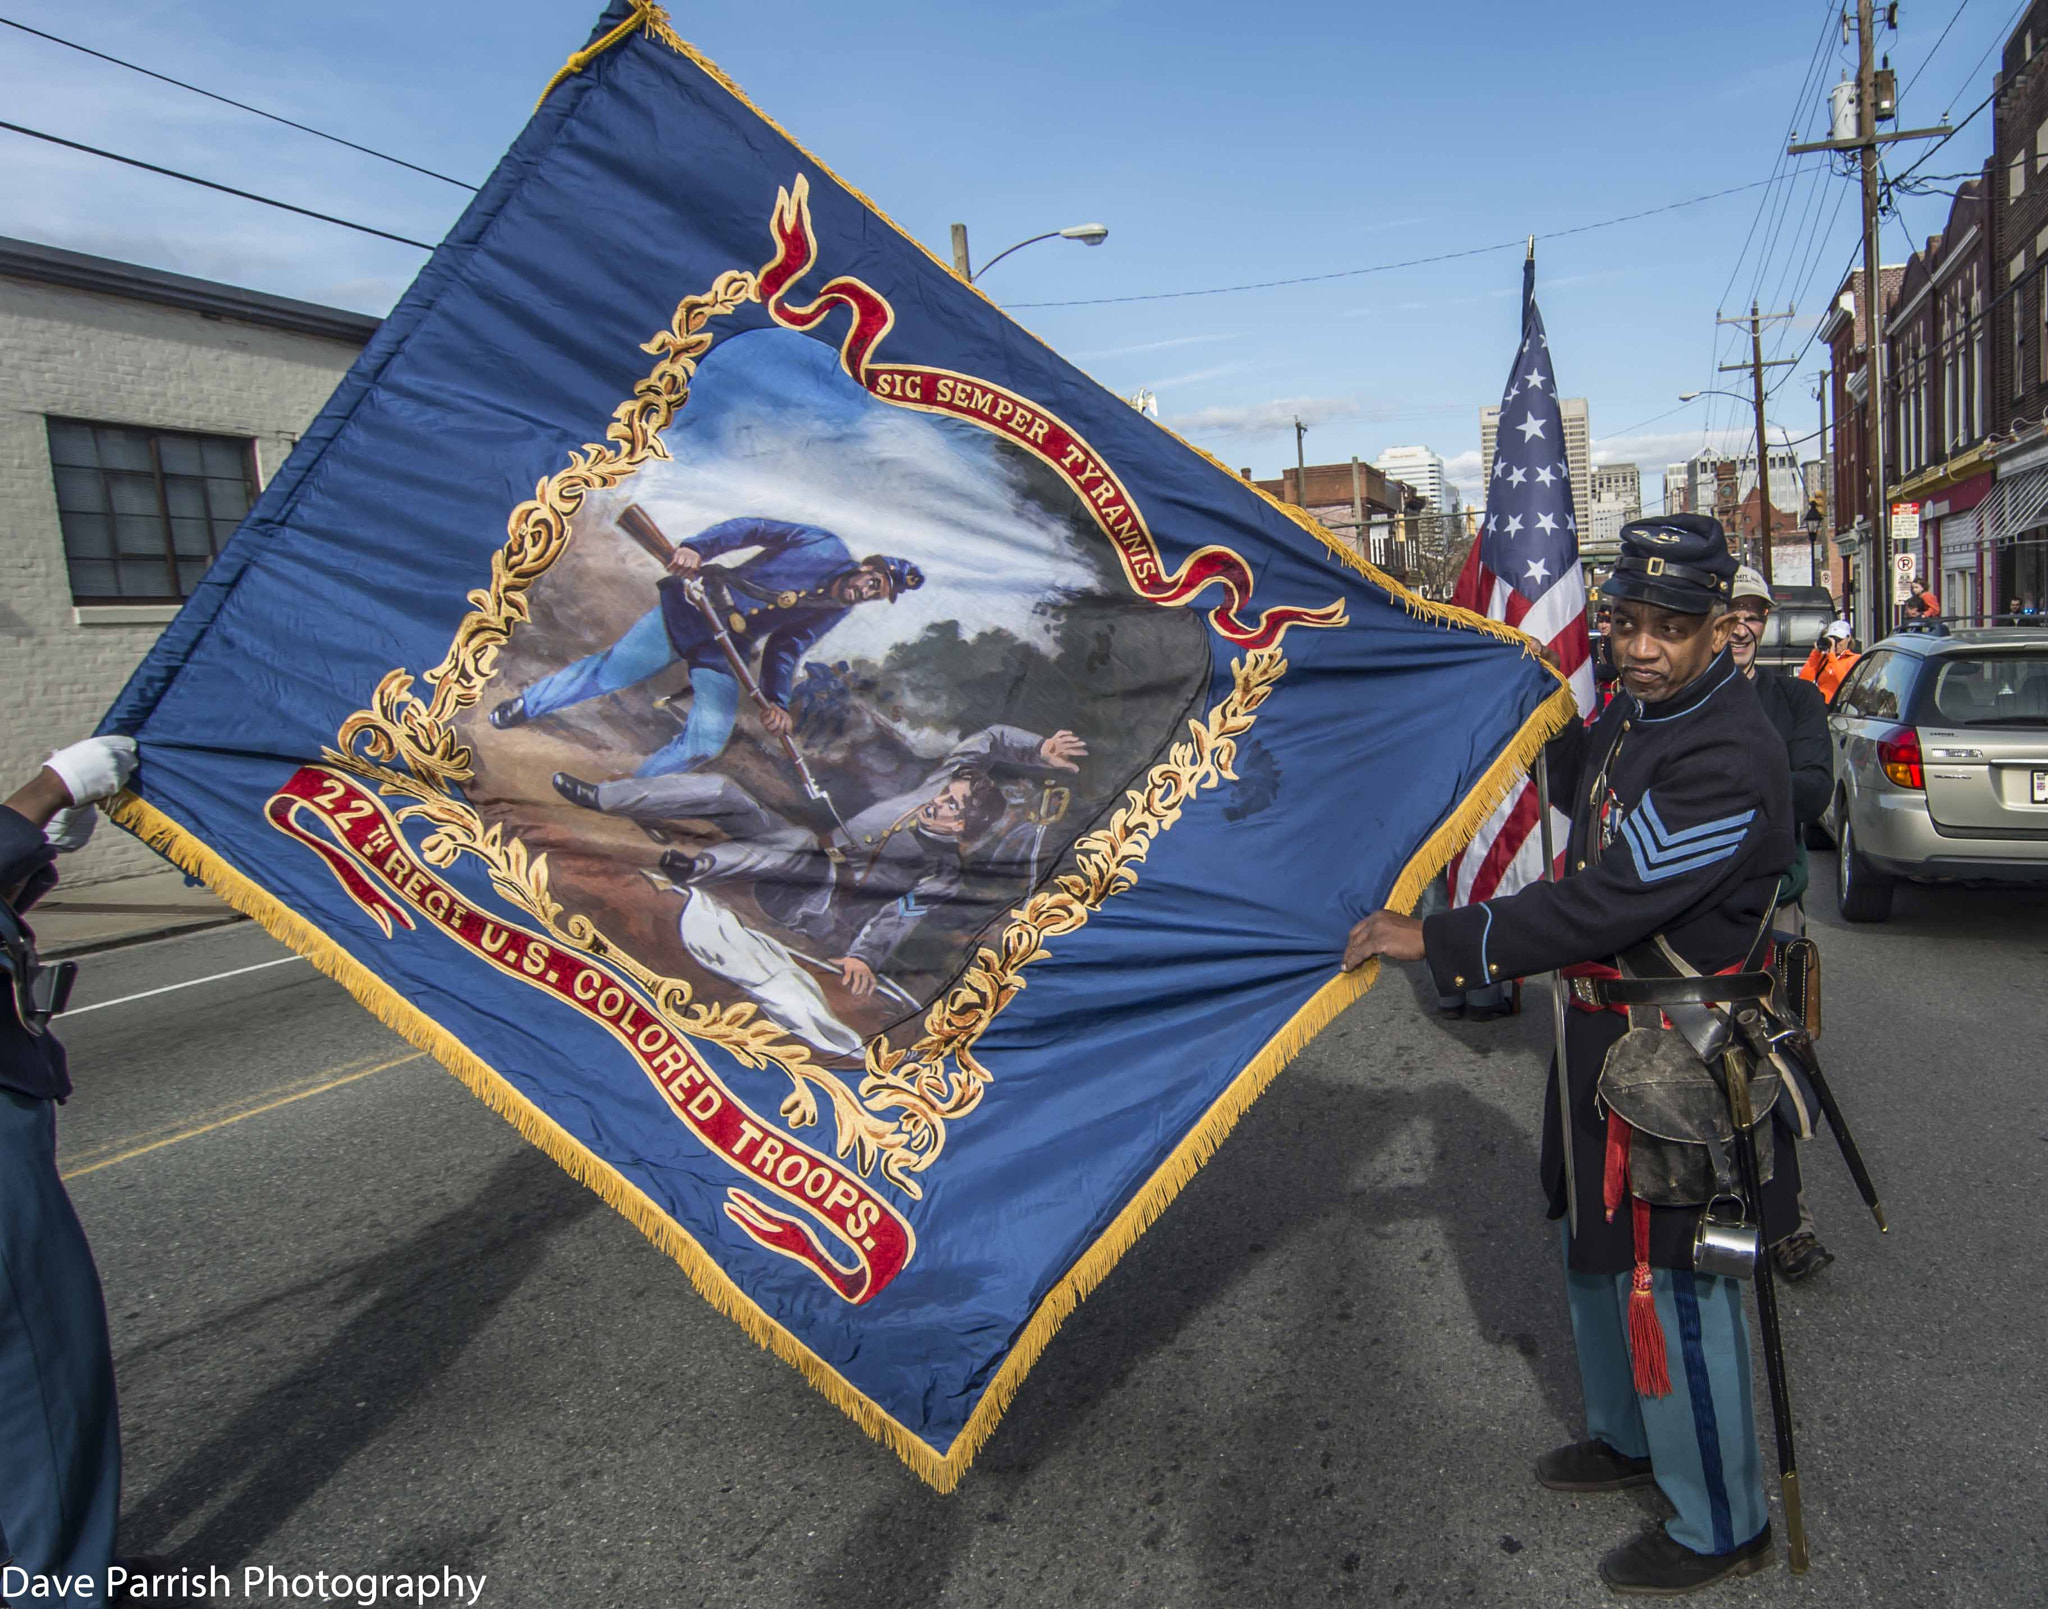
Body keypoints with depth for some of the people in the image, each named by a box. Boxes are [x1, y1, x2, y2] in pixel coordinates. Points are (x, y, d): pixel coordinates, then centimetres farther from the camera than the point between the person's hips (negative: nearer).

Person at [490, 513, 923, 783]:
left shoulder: (833, 613, 6)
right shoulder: (823, 546, -8)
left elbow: (784, 648, 9)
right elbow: (751, 529, -10)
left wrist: (777, 701, -6)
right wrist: (697, 548, -25)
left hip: (723, 655, 4)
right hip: (689, 613, -4)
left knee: (706, 743, -8)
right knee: (609, 671, -2)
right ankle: (526, 706, 24)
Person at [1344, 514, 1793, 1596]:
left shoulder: (1728, 759, -26)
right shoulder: (1638, 708, 4)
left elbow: (1605, 903, -30)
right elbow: (1577, 789, 26)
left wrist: (1433, 940, -27)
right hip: (1608, 1032, 10)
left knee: (1670, 1286, 4)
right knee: (1598, 1250, 24)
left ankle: (1723, 1527, 27)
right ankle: (1630, 1437, 48)